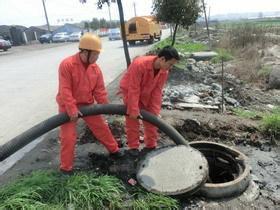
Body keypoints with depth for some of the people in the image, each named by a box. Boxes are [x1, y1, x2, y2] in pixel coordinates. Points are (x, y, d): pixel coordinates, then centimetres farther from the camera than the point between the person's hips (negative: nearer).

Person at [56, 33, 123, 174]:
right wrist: (72, 109, -26)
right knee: (68, 136, -2)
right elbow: (65, 90, -23)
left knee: (101, 127, 11)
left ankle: (114, 150, 32)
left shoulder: (95, 68, -5)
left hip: (87, 104, 5)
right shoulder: (67, 65, -22)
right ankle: (66, 167, 15)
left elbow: (99, 90, 1)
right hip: (69, 106, -5)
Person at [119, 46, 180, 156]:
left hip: (146, 94, 5)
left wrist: (155, 112, -15)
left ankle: (151, 145, 23)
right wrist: (133, 110, -29)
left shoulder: (164, 71, -18)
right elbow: (134, 89, -33)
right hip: (129, 91, -5)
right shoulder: (139, 64, -37)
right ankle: (133, 146, 18)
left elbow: (157, 91, -13)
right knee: (132, 120, 0)